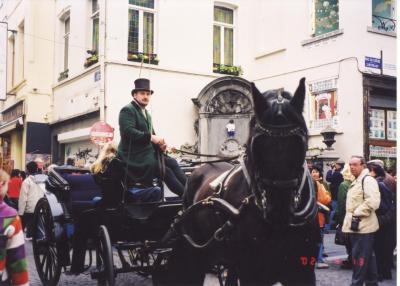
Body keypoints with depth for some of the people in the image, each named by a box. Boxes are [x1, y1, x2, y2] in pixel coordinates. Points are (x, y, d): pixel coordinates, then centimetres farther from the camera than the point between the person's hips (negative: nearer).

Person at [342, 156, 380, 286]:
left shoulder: (367, 180, -12)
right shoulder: (356, 182, 20)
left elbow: (373, 201, -25)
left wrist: (357, 214, -19)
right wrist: (349, 221, 18)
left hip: (362, 226, -10)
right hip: (356, 225, 10)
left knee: (359, 257, -6)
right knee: (368, 257, 16)